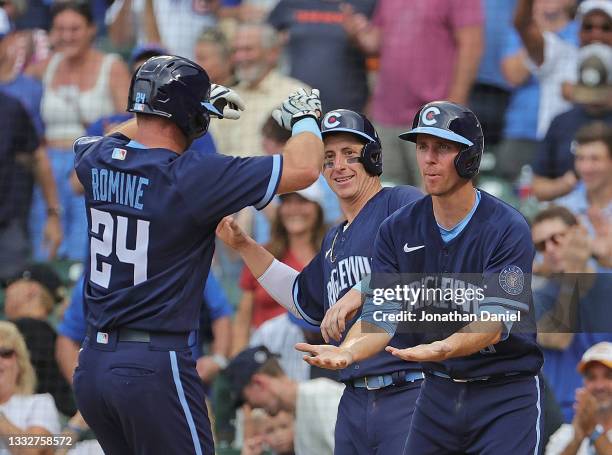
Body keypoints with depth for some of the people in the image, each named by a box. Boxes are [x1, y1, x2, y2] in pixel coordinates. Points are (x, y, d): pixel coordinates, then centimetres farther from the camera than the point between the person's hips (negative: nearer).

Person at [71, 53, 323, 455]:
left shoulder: (96, 162, 5)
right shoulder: (192, 177, -14)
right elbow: (303, 168, -13)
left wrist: (202, 102, 34)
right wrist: (305, 116, 9)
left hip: (92, 363, 7)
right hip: (156, 366, -7)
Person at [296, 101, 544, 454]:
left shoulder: (508, 228, -13)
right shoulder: (398, 229, 2)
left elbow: (496, 321, -23)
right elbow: (381, 313, -6)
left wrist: (445, 348, -44)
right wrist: (347, 352, -29)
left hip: (506, 395, -5)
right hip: (438, 393, 5)